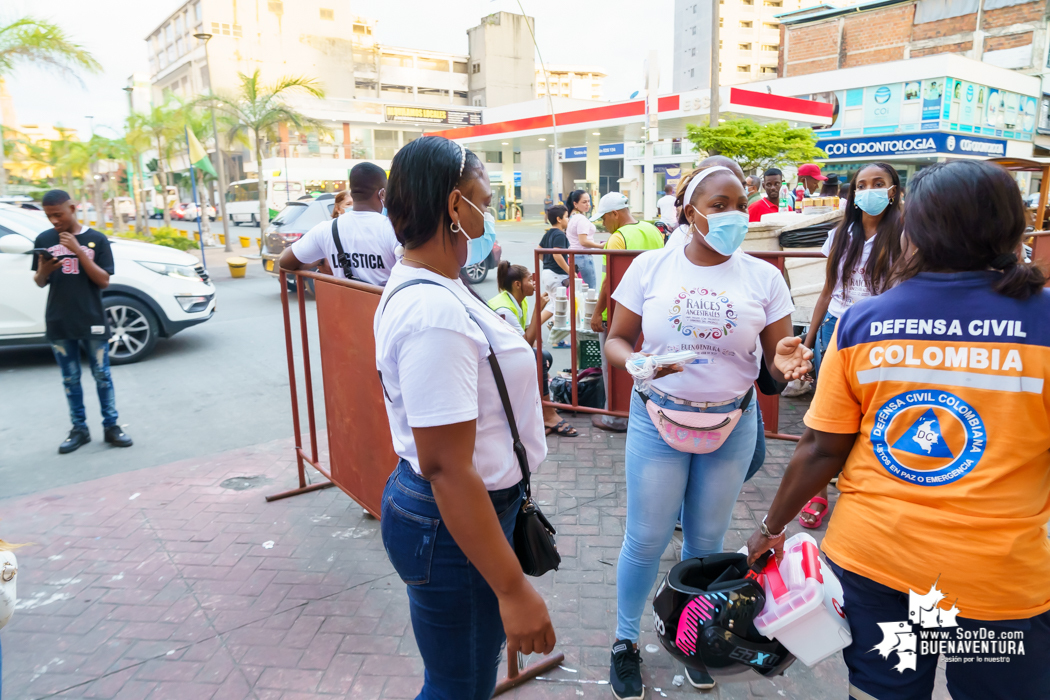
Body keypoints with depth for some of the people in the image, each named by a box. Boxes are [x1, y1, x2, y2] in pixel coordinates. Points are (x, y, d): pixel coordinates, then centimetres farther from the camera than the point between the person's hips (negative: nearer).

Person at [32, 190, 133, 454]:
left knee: (102, 376, 3)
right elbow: (40, 283, 10)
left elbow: (104, 281, -8)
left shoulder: (97, 240, -2)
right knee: (70, 379, 9)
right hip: (58, 323, 2)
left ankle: (111, 426, 11)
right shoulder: (44, 240, 5)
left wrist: (78, 251, -17)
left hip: (92, 321, -2)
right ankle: (79, 429, 17)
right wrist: (44, 270, -13)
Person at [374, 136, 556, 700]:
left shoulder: (416, 282, 3)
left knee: (479, 650, 27)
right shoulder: (435, 314, -29)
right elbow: (447, 468, -30)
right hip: (451, 526, -10)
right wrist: (514, 589, -25)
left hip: (456, 507, 10)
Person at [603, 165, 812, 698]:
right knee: (645, 540, 5)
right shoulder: (650, 266, -6)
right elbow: (616, 341, -2)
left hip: (731, 424, 2)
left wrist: (785, 362, -25)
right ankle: (625, 643, 30)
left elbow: (777, 361, 0)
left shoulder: (763, 277, -3)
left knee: (706, 541, 16)